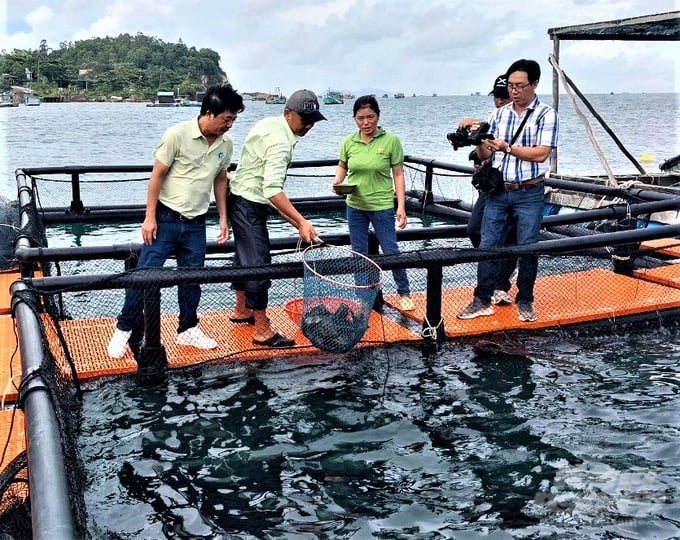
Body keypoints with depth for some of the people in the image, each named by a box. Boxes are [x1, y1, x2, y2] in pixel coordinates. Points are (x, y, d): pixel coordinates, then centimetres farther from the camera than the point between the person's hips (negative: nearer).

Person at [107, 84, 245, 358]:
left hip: (196, 224, 5)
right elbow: (157, 176, -12)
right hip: (166, 218, -5)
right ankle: (124, 328, 13)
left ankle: (187, 329, 27)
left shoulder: (226, 144, 0)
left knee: (192, 278, 12)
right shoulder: (178, 135, -16)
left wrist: (223, 218, 12)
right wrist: (150, 217, -13)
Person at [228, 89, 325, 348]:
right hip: (249, 206, -11)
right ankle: (263, 331, -4)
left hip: (242, 200, 11)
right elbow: (273, 190, -36)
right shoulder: (280, 142, -25)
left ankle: (241, 311, 35)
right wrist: (301, 222, -40)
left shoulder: (269, 123, 7)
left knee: (245, 258, 21)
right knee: (259, 265, -9)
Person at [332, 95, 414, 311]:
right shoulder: (349, 142, -1)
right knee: (359, 253, 13)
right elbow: (342, 166, 15)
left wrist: (401, 206, -9)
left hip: (382, 206, -3)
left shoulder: (390, 141, -10)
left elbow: (398, 175, -6)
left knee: (391, 251, 3)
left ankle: (404, 293, 22)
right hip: (355, 206, 3)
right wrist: (337, 181, -7)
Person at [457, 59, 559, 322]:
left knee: (527, 249, 4)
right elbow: (485, 155, 8)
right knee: (487, 246, 3)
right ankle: (482, 301, 12)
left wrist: (507, 147, -17)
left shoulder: (546, 115, -4)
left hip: (529, 194, -4)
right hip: (498, 192, 4)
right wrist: (480, 141, -13)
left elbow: (541, 154, -14)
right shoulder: (499, 114, 9)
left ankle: (525, 302, 18)